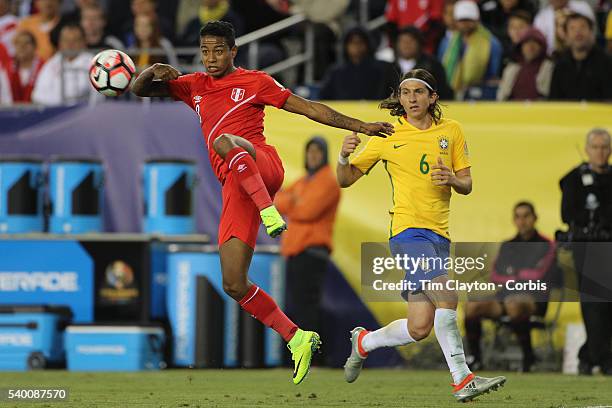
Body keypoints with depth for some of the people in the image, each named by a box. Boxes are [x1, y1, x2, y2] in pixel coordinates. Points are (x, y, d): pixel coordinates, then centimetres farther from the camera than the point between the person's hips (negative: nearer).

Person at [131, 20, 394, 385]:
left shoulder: (255, 82, 12)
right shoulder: (194, 87, 23)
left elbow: (309, 108, 12)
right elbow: (139, 90, 22)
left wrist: (361, 126, 7)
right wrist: (154, 72, -1)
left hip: (262, 164, -5)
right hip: (236, 188, 5)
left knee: (223, 142, -39)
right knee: (234, 284, -7)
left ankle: (271, 214, -47)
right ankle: (298, 340, 2)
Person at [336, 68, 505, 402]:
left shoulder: (450, 131, 10)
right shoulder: (388, 136, 2)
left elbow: (466, 185, 14)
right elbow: (345, 179, 8)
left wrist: (452, 179, -9)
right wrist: (344, 156, -13)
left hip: (439, 235, 5)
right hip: (407, 230, -5)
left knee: (419, 328, 2)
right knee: (445, 295, -26)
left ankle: (364, 342, 28)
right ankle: (462, 380, -24)